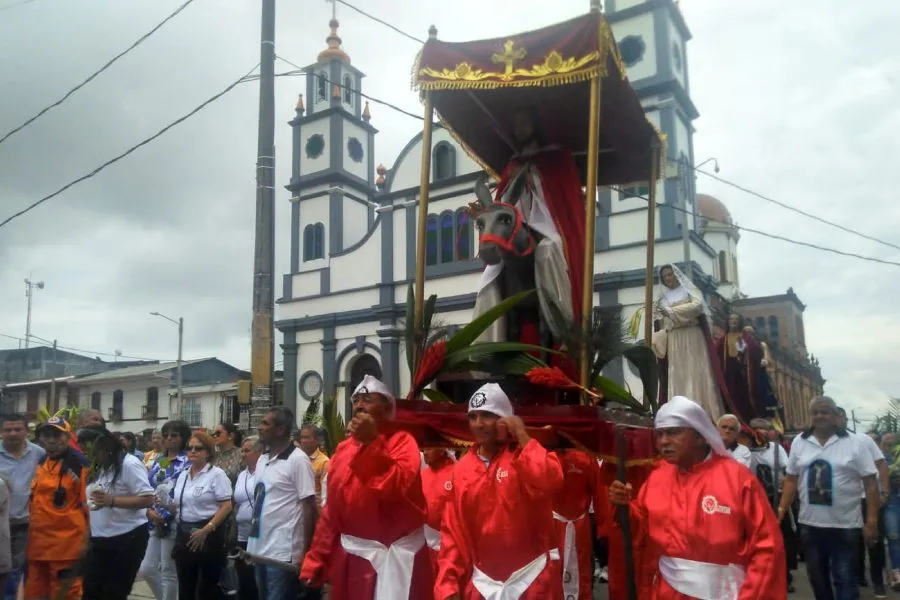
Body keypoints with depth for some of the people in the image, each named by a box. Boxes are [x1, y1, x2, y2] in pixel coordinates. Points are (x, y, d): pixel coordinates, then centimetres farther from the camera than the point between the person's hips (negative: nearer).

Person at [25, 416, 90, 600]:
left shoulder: (79, 464, -10)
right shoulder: (41, 463, 12)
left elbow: (88, 504, -11)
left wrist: (86, 541, -14)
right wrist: (30, 536, 20)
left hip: (67, 545, -7)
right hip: (38, 543, 8)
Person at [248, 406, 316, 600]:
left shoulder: (297, 460, -13)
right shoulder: (262, 460, 11)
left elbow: (309, 508, -13)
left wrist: (305, 552, -15)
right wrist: (251, 544, 16)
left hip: (283, 552, -8)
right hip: (260, 550, 8)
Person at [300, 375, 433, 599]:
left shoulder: (402, 441, -5)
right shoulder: (343, 448, 11)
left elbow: (400, 487, -23)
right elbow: (332, 508, 12)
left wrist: (373, 441, -24)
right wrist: (317, 558, 10)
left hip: (394, 555, -5)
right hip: (350, 556, 5)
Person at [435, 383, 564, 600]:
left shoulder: (525, 456, -6)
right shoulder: (462, 469, 4)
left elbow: (549, 482, -29)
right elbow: (452, 532, 6)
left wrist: (523, 437, -19)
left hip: (530, 576, -3)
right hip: (482, 581, 4)